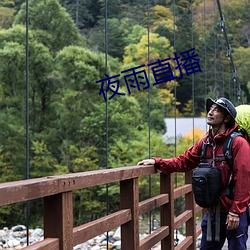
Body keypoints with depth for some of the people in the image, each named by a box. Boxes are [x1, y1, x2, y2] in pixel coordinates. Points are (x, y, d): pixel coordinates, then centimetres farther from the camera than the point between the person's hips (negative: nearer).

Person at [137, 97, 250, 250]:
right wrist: (157, 162, -3)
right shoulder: (205, 143, 7)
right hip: (213, 212, 7)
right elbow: (183, 162, 9)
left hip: (234, 214, -6)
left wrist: (235, 212, -19)